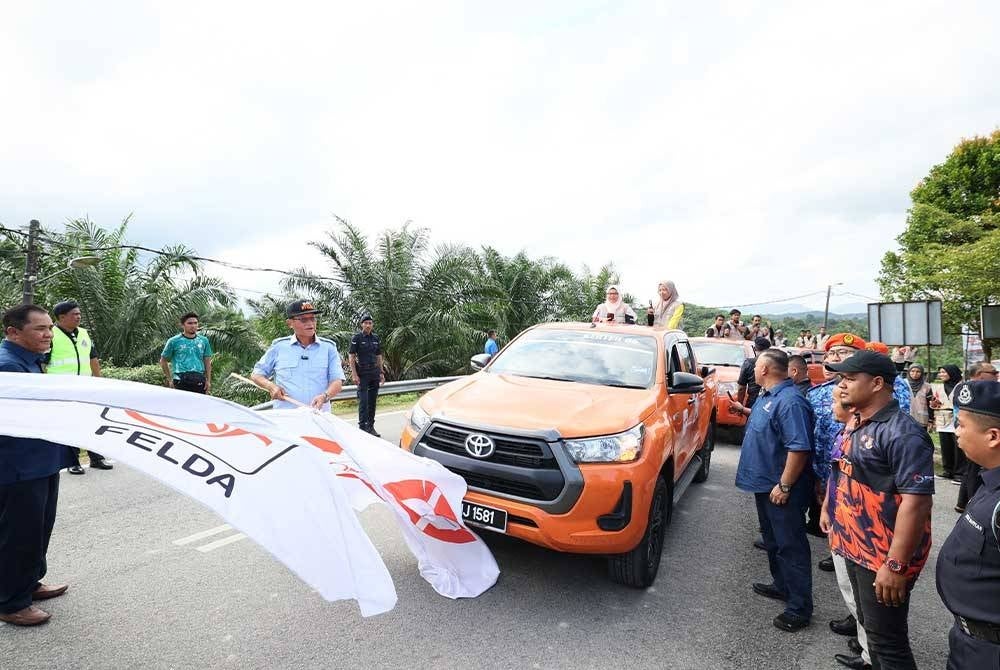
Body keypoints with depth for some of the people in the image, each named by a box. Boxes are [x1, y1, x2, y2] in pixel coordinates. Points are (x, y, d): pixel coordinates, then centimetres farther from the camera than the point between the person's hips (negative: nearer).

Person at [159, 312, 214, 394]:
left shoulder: (204, 341, 13)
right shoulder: (174, 341, 5)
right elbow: (163, 361, 12)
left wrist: (208, 381, 9)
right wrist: (169, 380, 7)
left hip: (199, 380, 3)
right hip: (181, 380, -3)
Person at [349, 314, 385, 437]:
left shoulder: (376, 338, 10)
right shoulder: (357, 338, -5)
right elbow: (351, 357, -8)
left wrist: (381, 373, 12)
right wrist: (354, 375, -14)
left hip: (374, 373, 5)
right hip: (362, 374, -5)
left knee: (373, 401, 9)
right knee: (363, 401, -6)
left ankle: (371, 426, 19)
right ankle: (362, 427, 1)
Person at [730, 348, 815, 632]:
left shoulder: (790, 401, -24)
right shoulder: (768, 396, 8)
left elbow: (799, 447, -28)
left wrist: (784, 486, -25)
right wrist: (743, 410, 22)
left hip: (781, 489, -10)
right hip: (765, 484, 10)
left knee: (790, 545, 1)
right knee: (772, 539, 22)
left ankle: (799, 607, 13)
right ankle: (782, 585, 39)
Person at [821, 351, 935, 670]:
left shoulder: (902, 434, -22)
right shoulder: (856, 424, 7)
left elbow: (916, 501, -26)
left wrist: (895, 565, -26)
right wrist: (828, 507, 18)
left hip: (882, 556, -9)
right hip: (854, 546, 9)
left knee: (887, 639, 6)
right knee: (869, 623, 24)